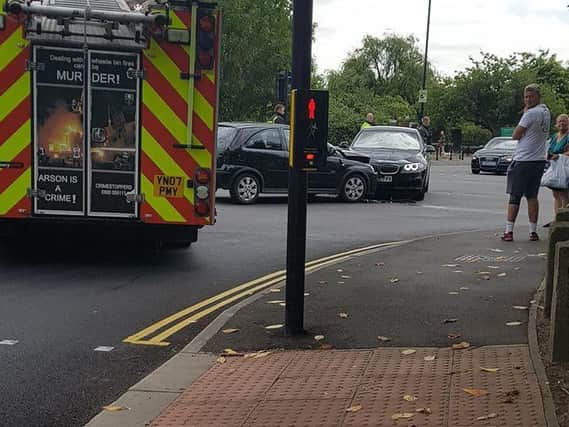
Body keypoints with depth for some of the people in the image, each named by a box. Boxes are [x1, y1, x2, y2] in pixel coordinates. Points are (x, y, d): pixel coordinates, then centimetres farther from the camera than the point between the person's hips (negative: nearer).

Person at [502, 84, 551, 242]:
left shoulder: (531, 113, -14)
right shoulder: (546, 112, 13)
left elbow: (515, 136, -11)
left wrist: (524, 113, -2)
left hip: (523, 161, -8)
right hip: (539, 160, 8)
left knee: (515, 197, -3)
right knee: (532, 197, 10)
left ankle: (509, 231, -4)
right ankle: (533, 231, 9)